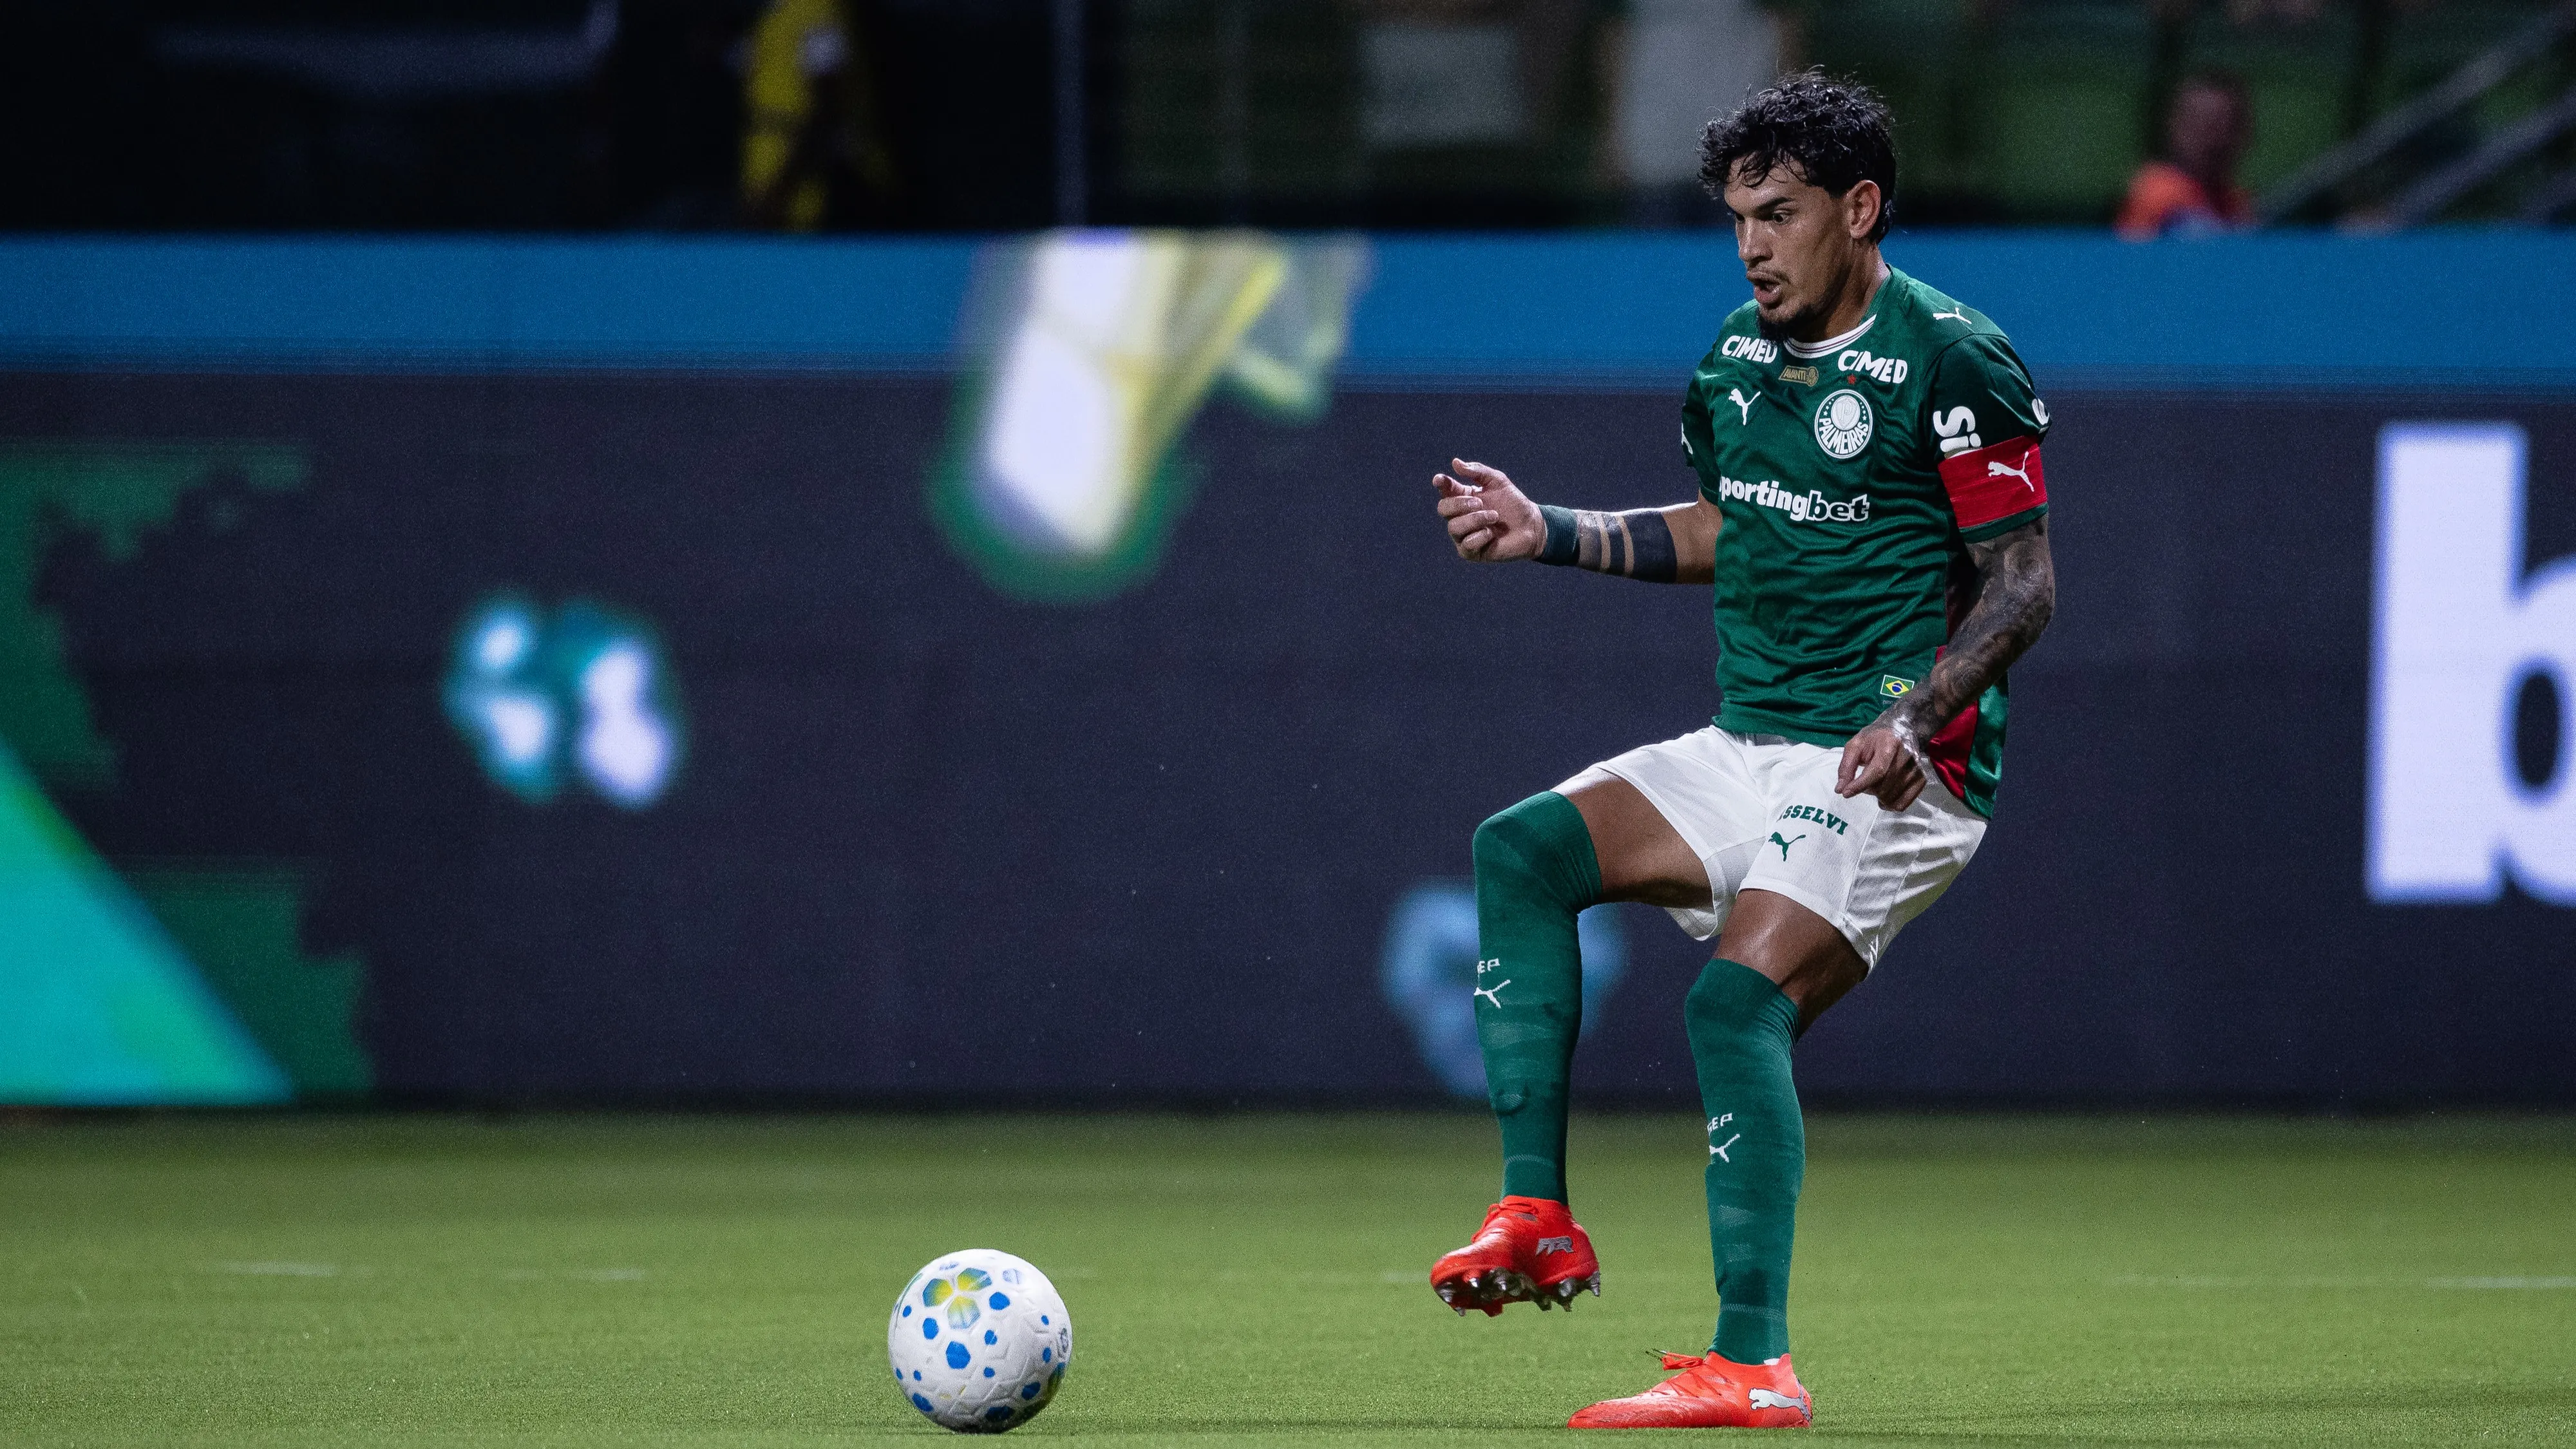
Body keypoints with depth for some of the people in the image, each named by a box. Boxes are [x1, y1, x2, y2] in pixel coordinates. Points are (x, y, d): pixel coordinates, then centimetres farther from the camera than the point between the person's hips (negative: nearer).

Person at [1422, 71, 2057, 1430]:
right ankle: (1537, 1217, -11)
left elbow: (2023, 582, -11)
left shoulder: (1949, 360, -11)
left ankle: (1751, 1362, -25)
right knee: (1521, 850, -7)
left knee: (1736, 998, -25)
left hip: (1893, 769, -8)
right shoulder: (1736, 359, 13)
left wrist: (1917, 713, -25)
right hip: (1747, 748, 8)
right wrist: (1547, 532, 17)